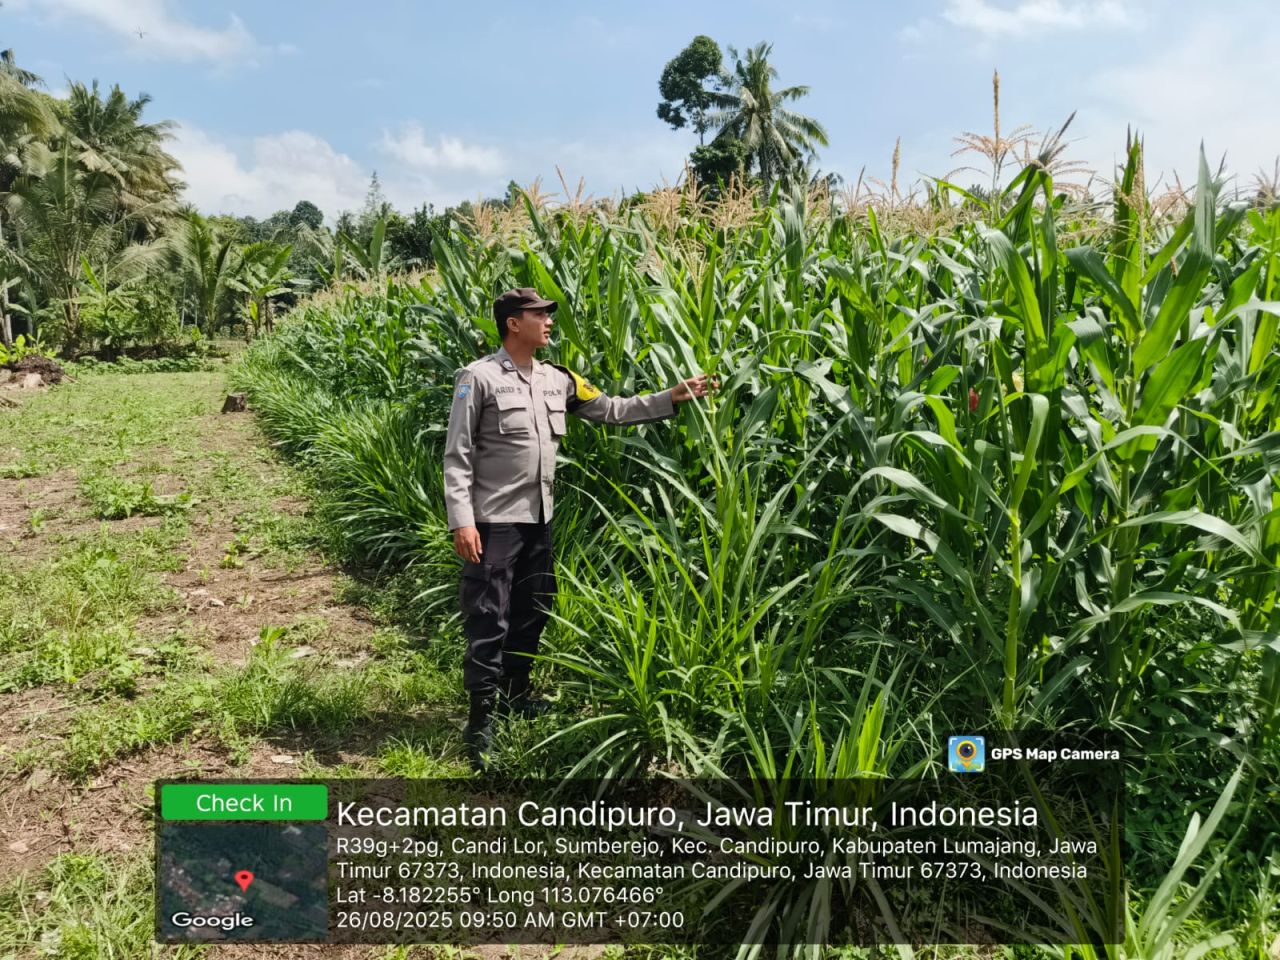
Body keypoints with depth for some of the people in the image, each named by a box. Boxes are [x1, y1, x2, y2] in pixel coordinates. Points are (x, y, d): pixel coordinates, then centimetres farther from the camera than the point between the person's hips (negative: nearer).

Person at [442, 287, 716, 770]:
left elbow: (611, 409, 13)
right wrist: (461, 521, -18)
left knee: (532, 612, 17)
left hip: (538, 519, 7)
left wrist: (671, 398, 7)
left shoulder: (556, 380, 8)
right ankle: (482, 720, 9)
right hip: (494, 521, -7)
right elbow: (457, 456, -11)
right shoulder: (479, 378, -10)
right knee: (488, 620, -2)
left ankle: (513, 696, 35)